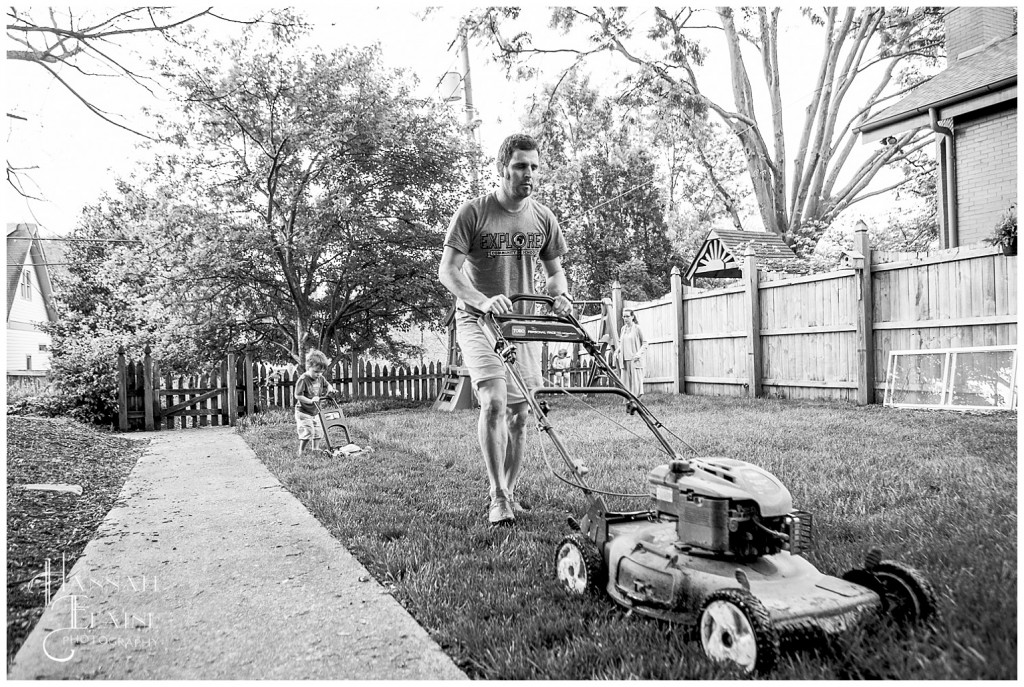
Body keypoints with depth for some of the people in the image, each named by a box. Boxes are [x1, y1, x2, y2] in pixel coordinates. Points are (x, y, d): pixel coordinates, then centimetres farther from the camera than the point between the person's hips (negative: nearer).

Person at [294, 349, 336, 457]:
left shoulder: (321, 378, 2)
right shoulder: (303, 379, -20)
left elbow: (327, 385, 23)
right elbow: (298, 396, -23)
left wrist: (330, 390, 2)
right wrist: (310, 401, -28)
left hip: (315, 412, 7)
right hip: (303, 412, -7)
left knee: (318, 431, 9)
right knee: (307, 432, -13)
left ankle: (315, 450, 21)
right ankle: (301, 452, 0)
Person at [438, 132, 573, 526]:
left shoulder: (544, 219, 5)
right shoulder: (473, 212, -8)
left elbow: (554, 270, 16)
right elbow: (447, 270, -13)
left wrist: (560, 295, -7)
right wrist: (483, 301, -30)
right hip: (479, 320, -5)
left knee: (519, 414, 6)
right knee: (494, 401, -22)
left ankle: (508, 492, 21)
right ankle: (498, 495, -11)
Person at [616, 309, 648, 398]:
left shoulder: (637, 328, -3)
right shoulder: (623, 329, 12)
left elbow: (644, 342, -2)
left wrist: (639, 353, -14)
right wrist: (617, 351, 4)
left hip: (634, 359, -5)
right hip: (624, 358, 5)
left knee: (635, 379, -5)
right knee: (625, 379, 2)